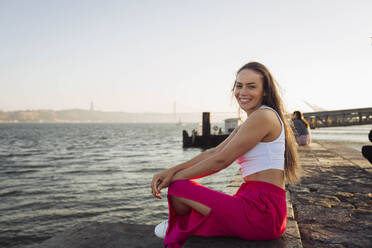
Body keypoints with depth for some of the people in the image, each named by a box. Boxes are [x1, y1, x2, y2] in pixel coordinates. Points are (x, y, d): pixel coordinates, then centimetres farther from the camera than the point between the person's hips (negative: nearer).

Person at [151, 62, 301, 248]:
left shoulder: (264, 116, -14)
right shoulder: (246, 126, 17)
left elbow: (220, 161, -15)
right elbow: (214, 152, 10)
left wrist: (175, 177, -5)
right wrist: (172, 170, 0)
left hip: (262, 213, -10)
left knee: (178, 188, -7)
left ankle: (176, 227, 23)